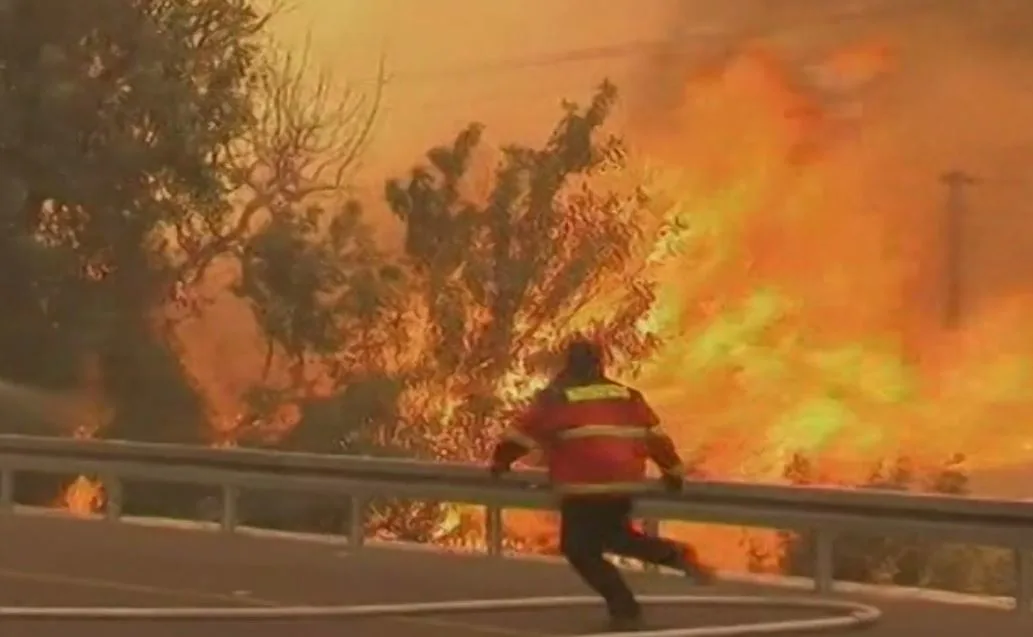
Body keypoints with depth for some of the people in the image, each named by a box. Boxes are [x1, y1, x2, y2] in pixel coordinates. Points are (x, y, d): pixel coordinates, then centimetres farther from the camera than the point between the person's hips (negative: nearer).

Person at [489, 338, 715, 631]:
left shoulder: (556, 398, 2)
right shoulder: (626, 395, 15)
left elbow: (523, 432, 5)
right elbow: (655, 436, 18)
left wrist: (501, 461, 21)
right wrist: (673, 471, 28)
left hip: (584, 487, -6)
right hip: (625, 482, 6)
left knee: (581, 551, 7)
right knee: (613, 535, 28)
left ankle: (625, 610, 1)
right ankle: (676, 555, 12)